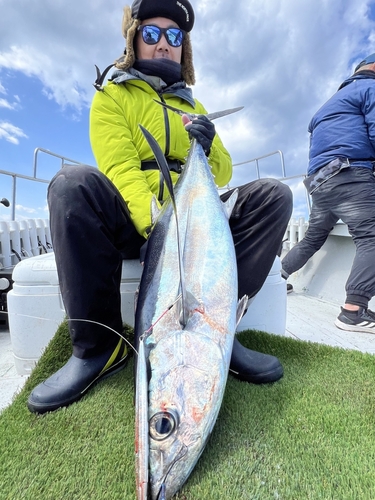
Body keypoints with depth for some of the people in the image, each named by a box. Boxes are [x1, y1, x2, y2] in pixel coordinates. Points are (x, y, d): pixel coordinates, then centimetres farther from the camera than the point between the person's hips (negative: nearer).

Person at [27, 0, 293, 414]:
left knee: (274, 194, -12)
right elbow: (120, 168, -9)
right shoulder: (112, 95, 12)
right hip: (131, 222, -3)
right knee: (73, 183, -31)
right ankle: (97, 346, -18)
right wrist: (156, 227, -26)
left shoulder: (195, 108, 24)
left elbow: (223, 176, 15)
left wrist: (208, 149, -8)